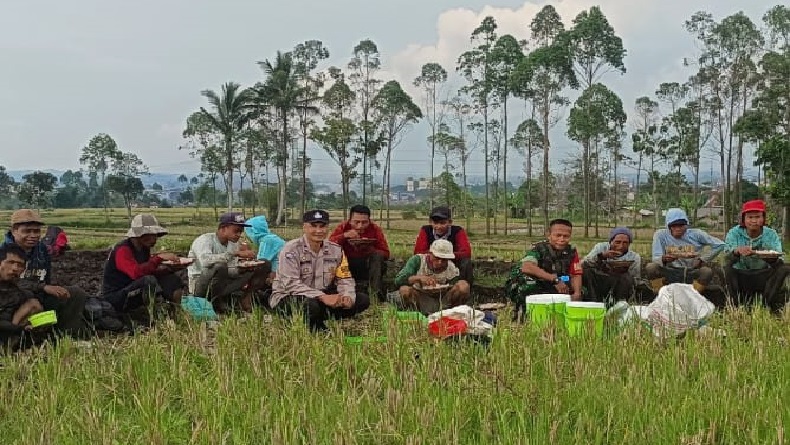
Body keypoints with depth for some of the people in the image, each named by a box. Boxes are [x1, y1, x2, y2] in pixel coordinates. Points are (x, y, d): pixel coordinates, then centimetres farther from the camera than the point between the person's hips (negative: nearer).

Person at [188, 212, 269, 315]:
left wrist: (244, 267, -15)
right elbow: (205, 260, -38)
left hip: (225, 285, 7)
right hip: (200, 286, -7)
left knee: (264, 266, -3)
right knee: (219, 267, -40)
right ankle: (218, 310, -21)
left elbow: (231, 271, 7)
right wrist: (236, 253, -38)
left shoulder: (234, 243, 6)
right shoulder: (205, 240, -16)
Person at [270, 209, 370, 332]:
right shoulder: (291, 250, -14)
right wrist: (323, 297, -34)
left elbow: (344, 278, 6)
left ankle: (319, 322, -9)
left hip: (323, 296, 6)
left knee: (363, 299, -6)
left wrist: (348, 296, -19)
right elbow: (291, 284, -24)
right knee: (311, 305, -41)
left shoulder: (336, 250, 4)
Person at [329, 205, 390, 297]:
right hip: (347, 267, 0)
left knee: (378, 255, -26)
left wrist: (370, 250, -29)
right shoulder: (343, 227, -6)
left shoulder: (375, 229, -6)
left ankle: (377, 291, -32)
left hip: (367, 268, 0)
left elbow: (386, 254, -11)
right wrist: (344, 236, -32)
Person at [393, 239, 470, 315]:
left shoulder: (451, 269, -5)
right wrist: (418, 278, -34)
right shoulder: (418, 260, -9)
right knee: (404, 289, -33)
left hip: (443, 305, 1)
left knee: (464, 286, -22)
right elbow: (398, 280, -19)